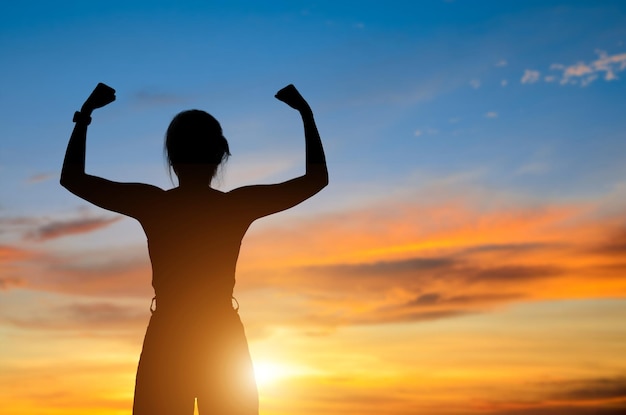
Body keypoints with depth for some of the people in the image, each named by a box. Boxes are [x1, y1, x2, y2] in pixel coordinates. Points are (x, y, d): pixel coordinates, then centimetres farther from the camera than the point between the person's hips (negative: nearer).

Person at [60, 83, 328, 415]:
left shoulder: (150, 203, -5)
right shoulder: (239, 205, -4)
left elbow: (71, 178, 8)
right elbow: (318, 178, 8)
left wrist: (85, 115, 15)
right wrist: (306, 114, 14)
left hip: (164, 348, 0)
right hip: (226, 348, 1)